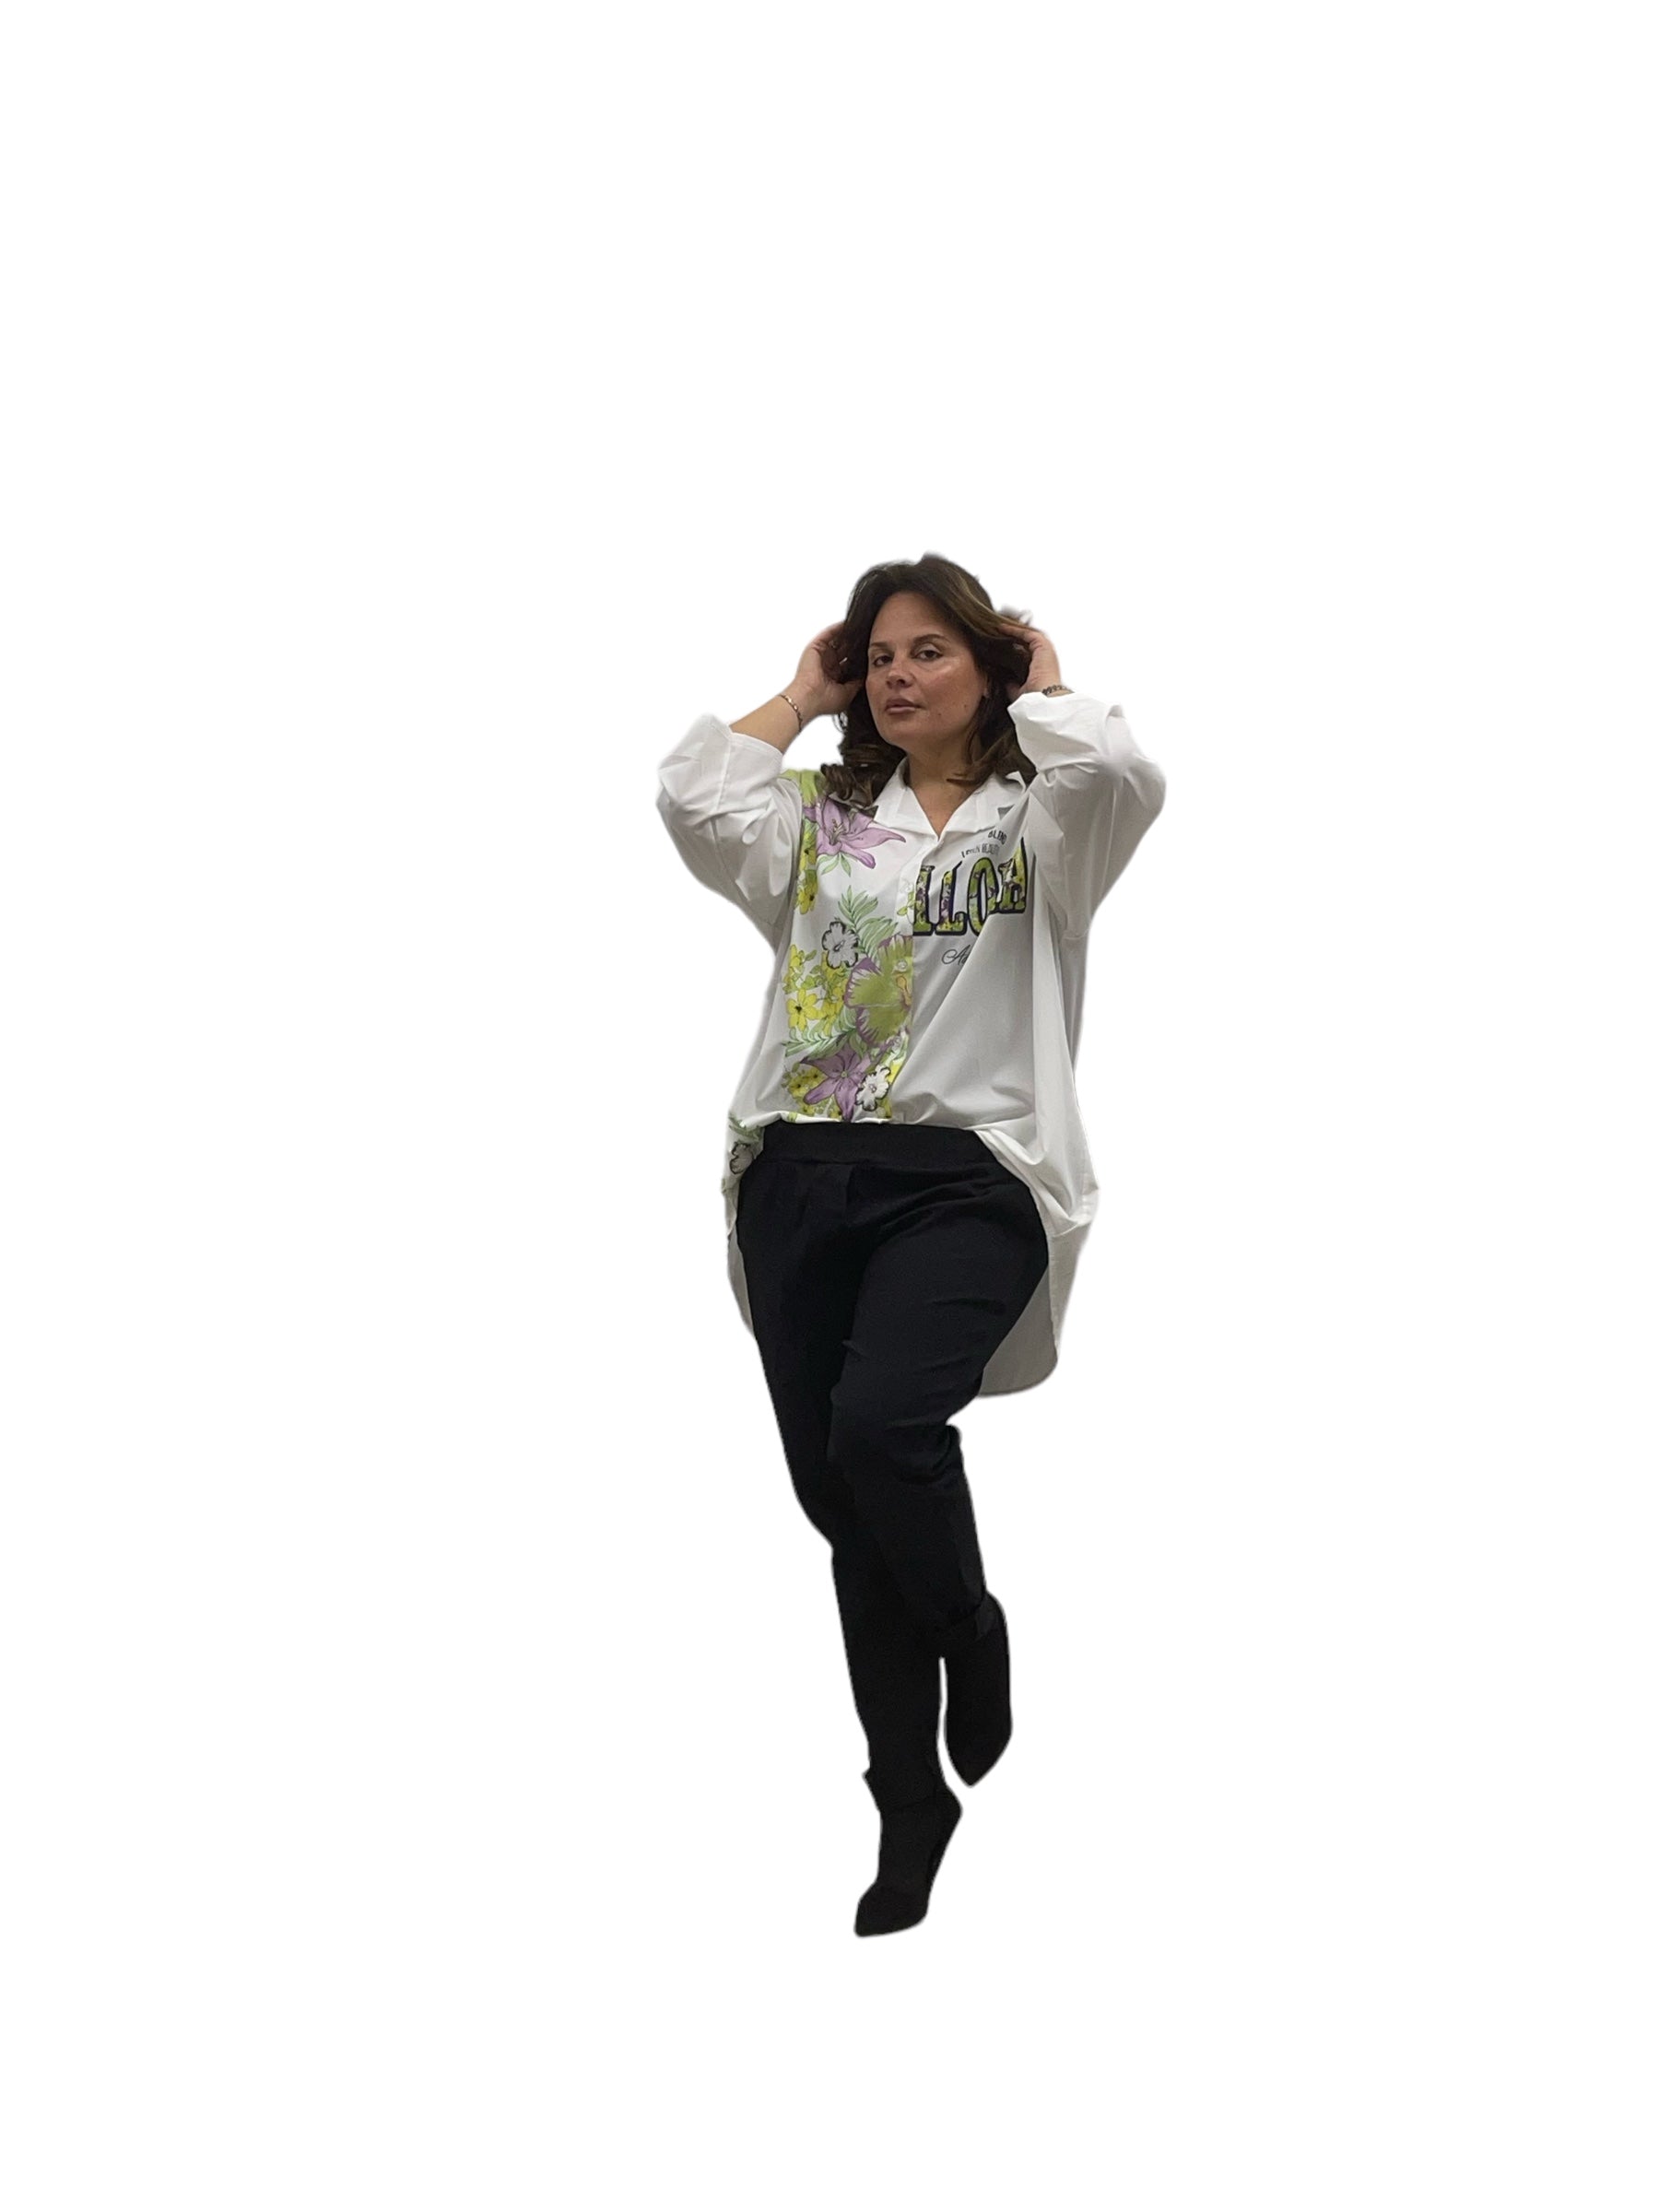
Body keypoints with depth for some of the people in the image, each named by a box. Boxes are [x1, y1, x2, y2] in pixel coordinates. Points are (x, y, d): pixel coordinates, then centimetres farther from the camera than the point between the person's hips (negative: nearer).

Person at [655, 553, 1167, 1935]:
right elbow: (689, 796, 0)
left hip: (962, 1180, -4)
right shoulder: (817, 821, 18)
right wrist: (801, 697, 12)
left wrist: (1042, 691, 4)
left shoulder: (1037, 820, 8)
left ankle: (972, 1631, 4)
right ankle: (911, 1801, 18)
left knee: (881, 1421, -28)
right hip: (803, 1176, 5)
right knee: (838, 1497, 5)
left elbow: (1124, 775, -15)